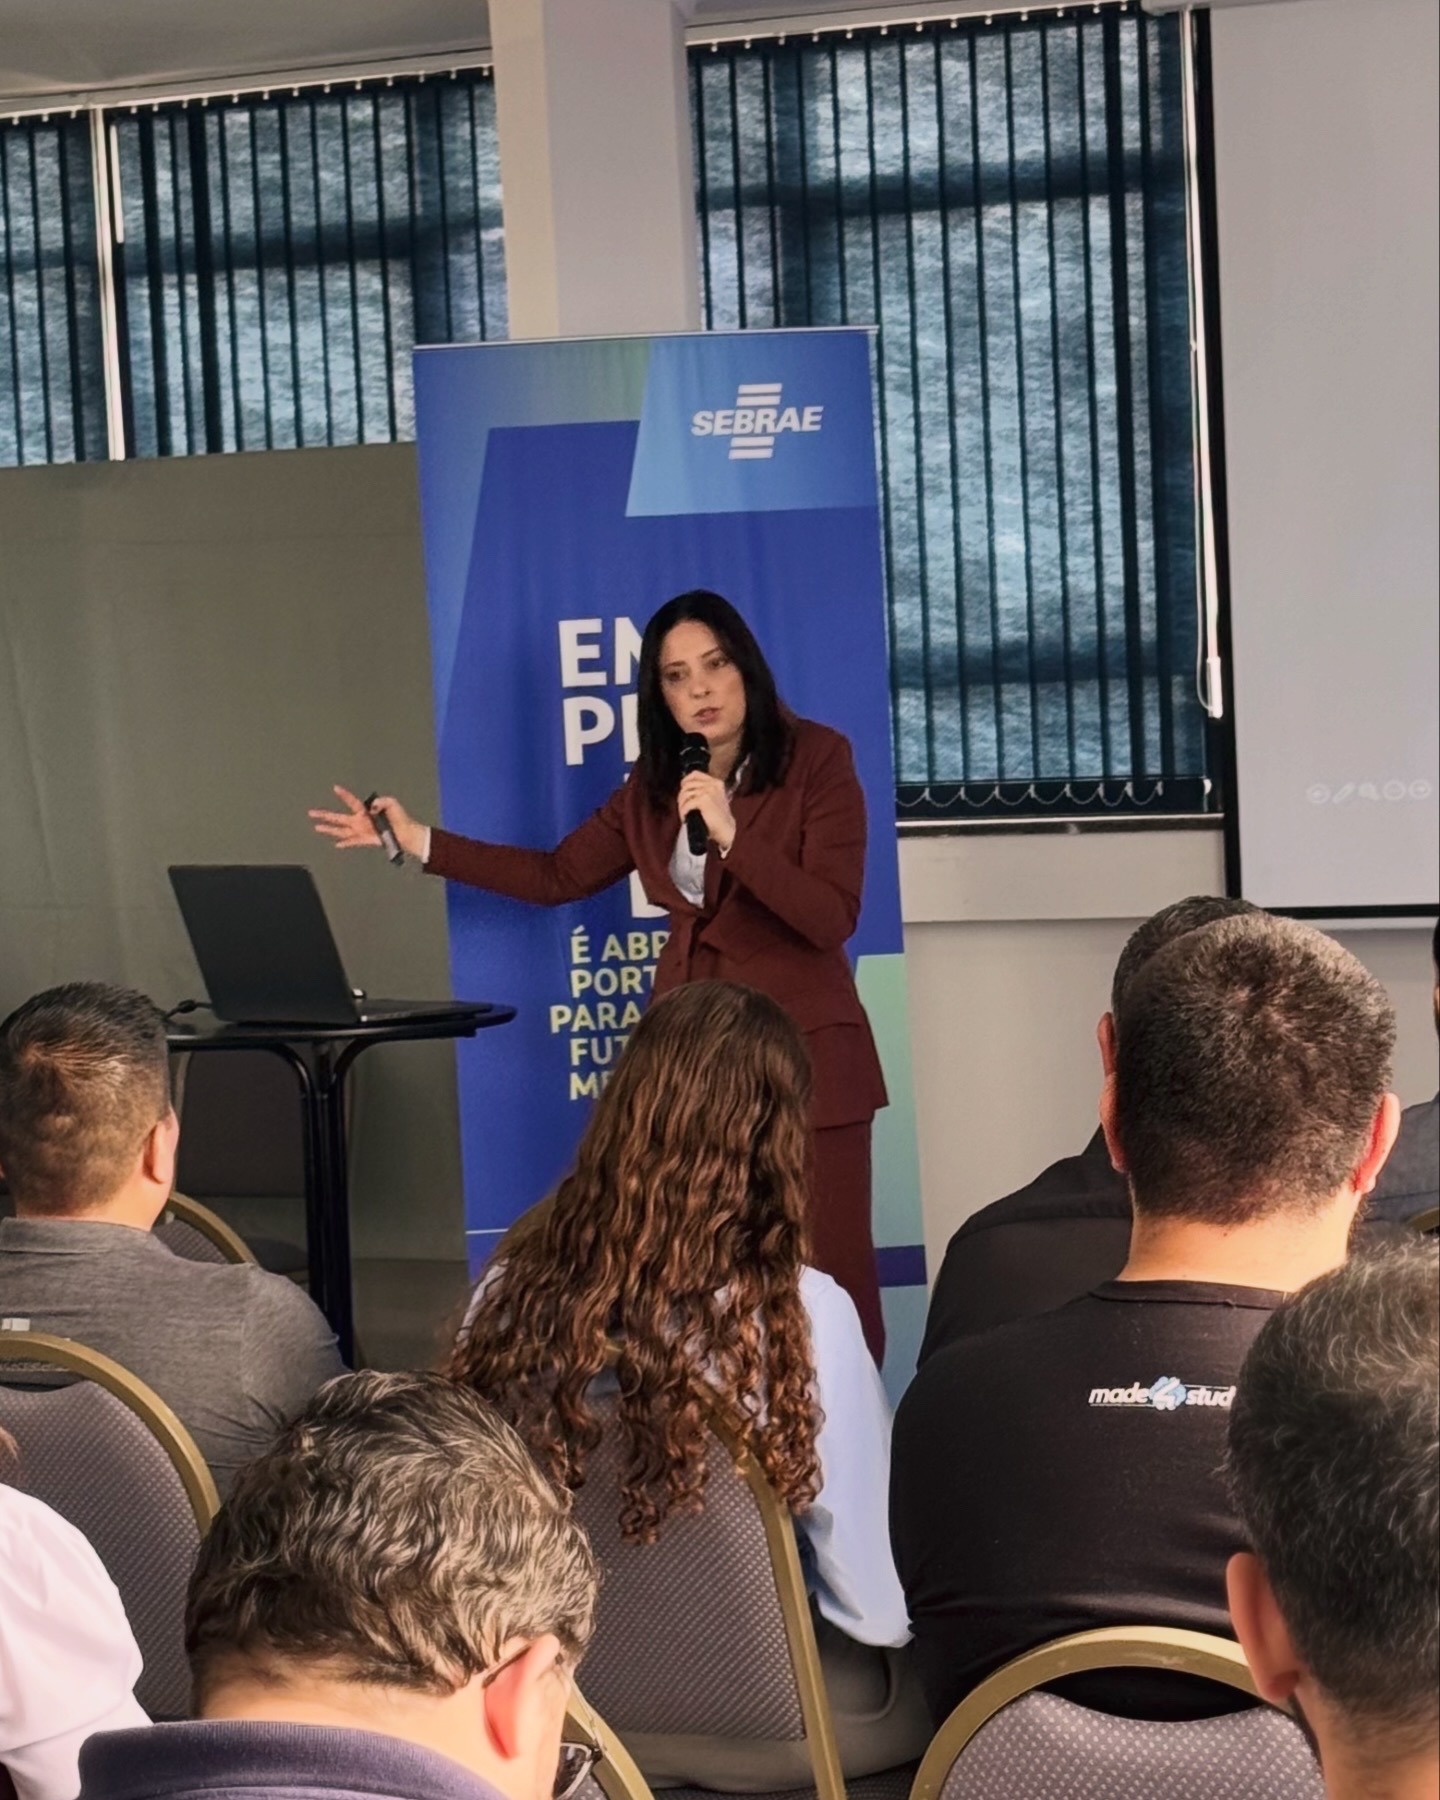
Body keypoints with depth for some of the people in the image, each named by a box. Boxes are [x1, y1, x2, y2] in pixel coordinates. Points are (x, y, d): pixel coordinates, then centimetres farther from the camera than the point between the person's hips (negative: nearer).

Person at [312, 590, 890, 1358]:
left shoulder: (817, 761, -7)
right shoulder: (655, 784, 10)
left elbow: (832, 918, -15)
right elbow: (556, 876, 15)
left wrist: (732, 835, -25)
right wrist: (419, 841, 9)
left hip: (803, 1052, -5)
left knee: (825, 1270, -5)